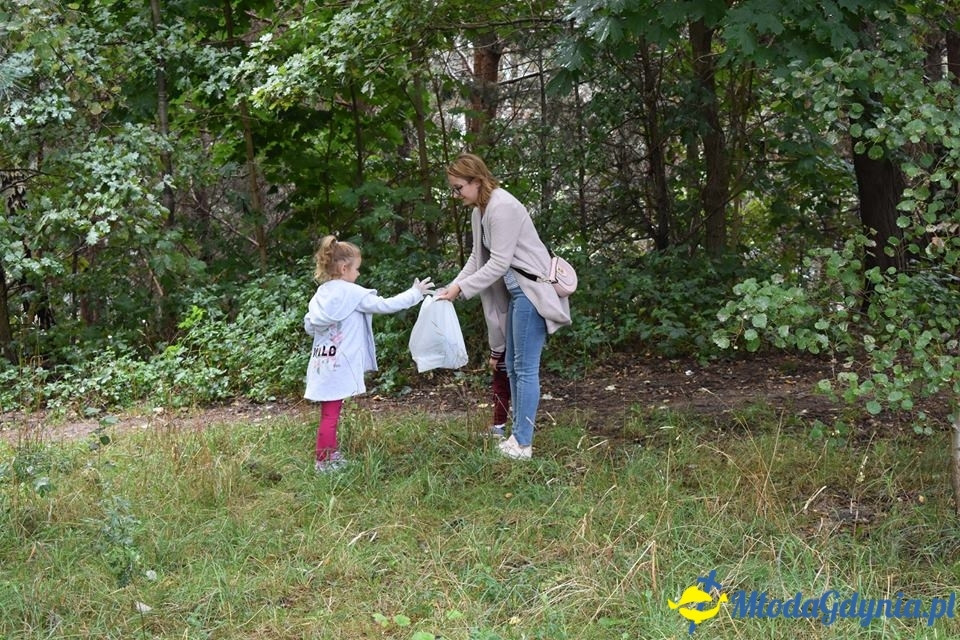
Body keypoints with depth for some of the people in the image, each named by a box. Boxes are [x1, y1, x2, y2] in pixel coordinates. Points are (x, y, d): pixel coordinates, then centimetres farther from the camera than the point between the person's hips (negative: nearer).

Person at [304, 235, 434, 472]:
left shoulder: (321, 294, 10)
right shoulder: (352, 293, -9)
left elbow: (309, 327, 15)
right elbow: (386, 305, -7)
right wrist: (415, 293, 3)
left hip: (322, 364, 7)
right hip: (338, 366, -7)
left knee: (330, 414, 14)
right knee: (330, 416, -3)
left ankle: (332, 457, 23)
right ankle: (324, 462, 0)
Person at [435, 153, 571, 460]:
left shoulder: (502, 208, -19)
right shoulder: (479, 211, 10)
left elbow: (498, 263, -20)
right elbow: (477, 258, 13)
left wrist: (462, 288, -16)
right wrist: (452, 287, 1)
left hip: (532, 290, -10)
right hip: (514, 291, 10)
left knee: (525, 368, -8)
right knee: (513, 365, 12)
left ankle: (522, 443, -5)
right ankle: (517, 434, 19)